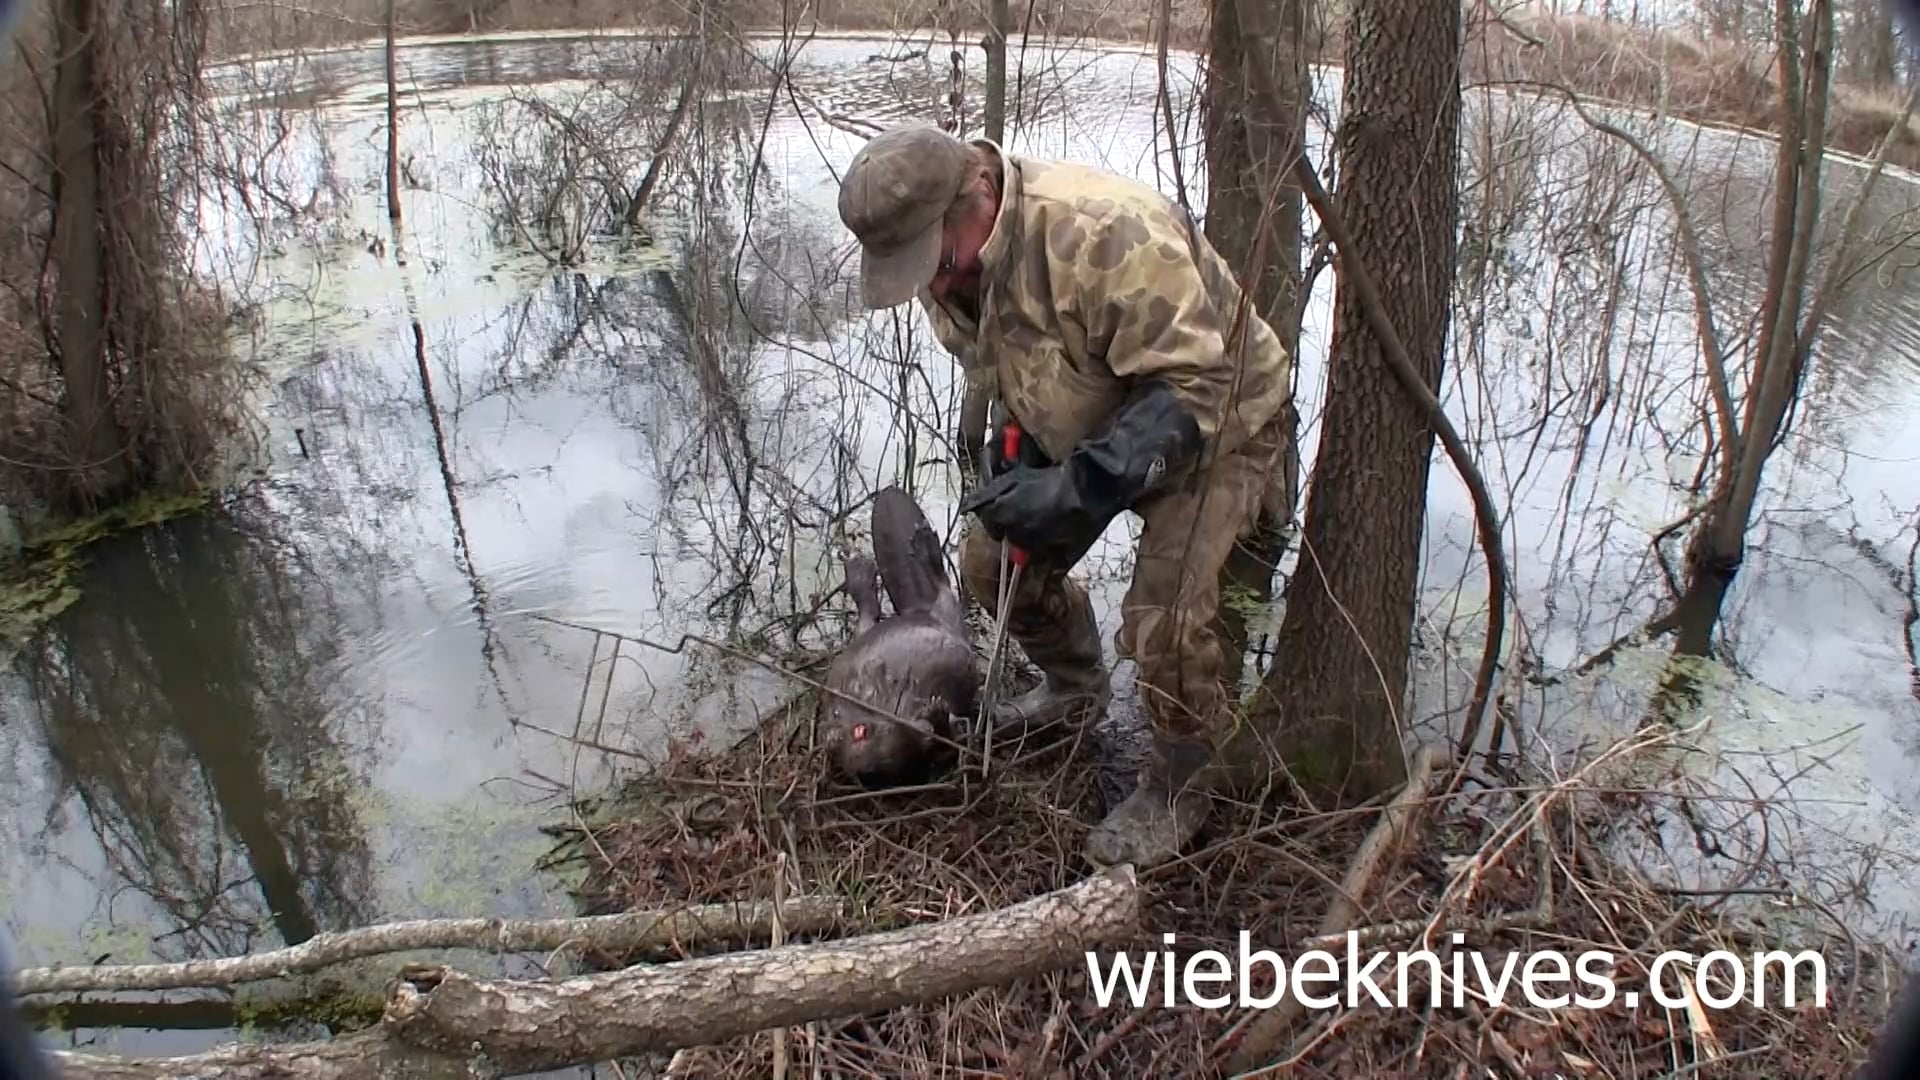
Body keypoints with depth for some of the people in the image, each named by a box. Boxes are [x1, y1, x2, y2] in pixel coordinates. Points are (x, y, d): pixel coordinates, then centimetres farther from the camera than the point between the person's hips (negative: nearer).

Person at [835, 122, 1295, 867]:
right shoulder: (943, 263, -11)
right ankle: (1075, 688, 35)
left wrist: (1079, 488, -42)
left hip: (1218, 421, -7)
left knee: (1164, 614, -21)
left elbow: (1194, 390, -36)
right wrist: (1012, 466, -11)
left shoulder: (1104, 232, -38)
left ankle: (1191, 777, 8)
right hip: (1089, 429, 8)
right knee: (993, 559, 6)